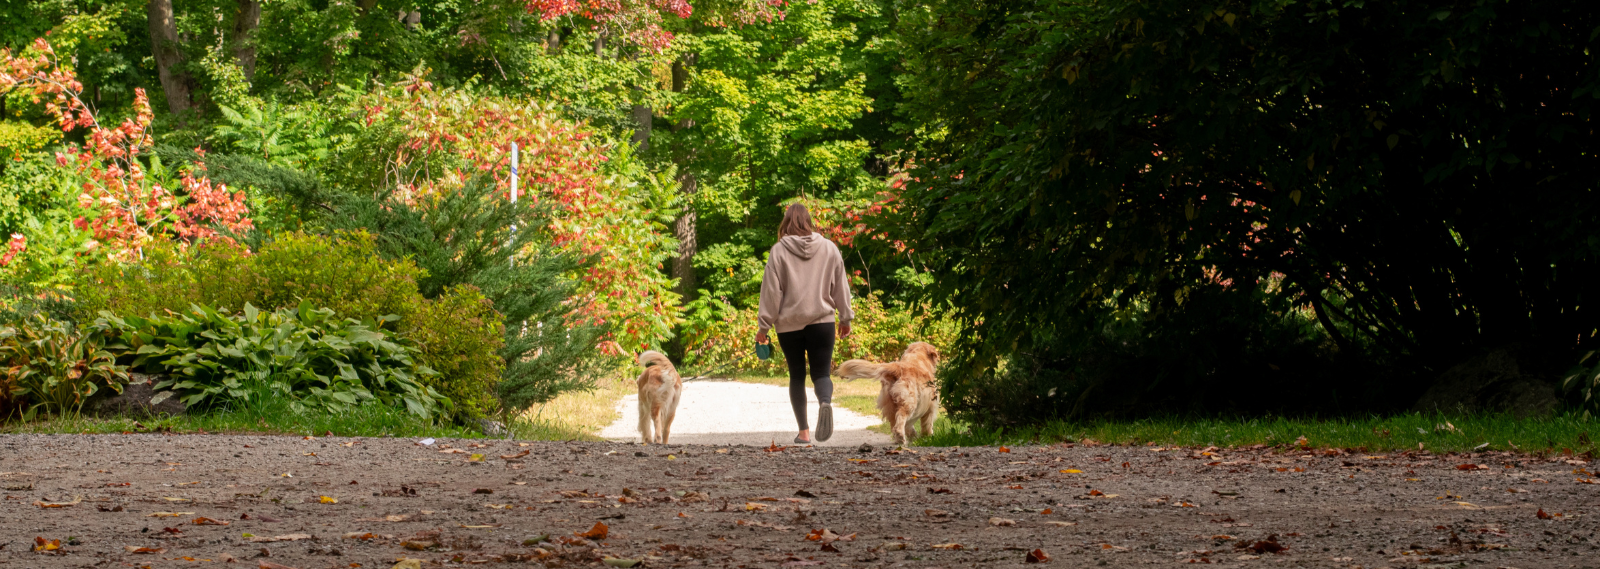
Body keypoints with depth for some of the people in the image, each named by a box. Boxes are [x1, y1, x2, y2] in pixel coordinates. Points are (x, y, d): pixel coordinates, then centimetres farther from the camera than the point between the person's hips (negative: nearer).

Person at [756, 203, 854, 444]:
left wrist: (764, 325, 0)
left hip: (789, 324, -1)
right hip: (822, 321, 1)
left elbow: (771, 290, -5)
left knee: (796, 376, 11)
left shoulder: (779, 250, -5)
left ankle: (803, 431, 9)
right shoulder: (829, 248, 4)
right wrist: (845, 318, 20)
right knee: (821, 372, 4)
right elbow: (840, 286, 10)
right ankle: (825, 402, -30)